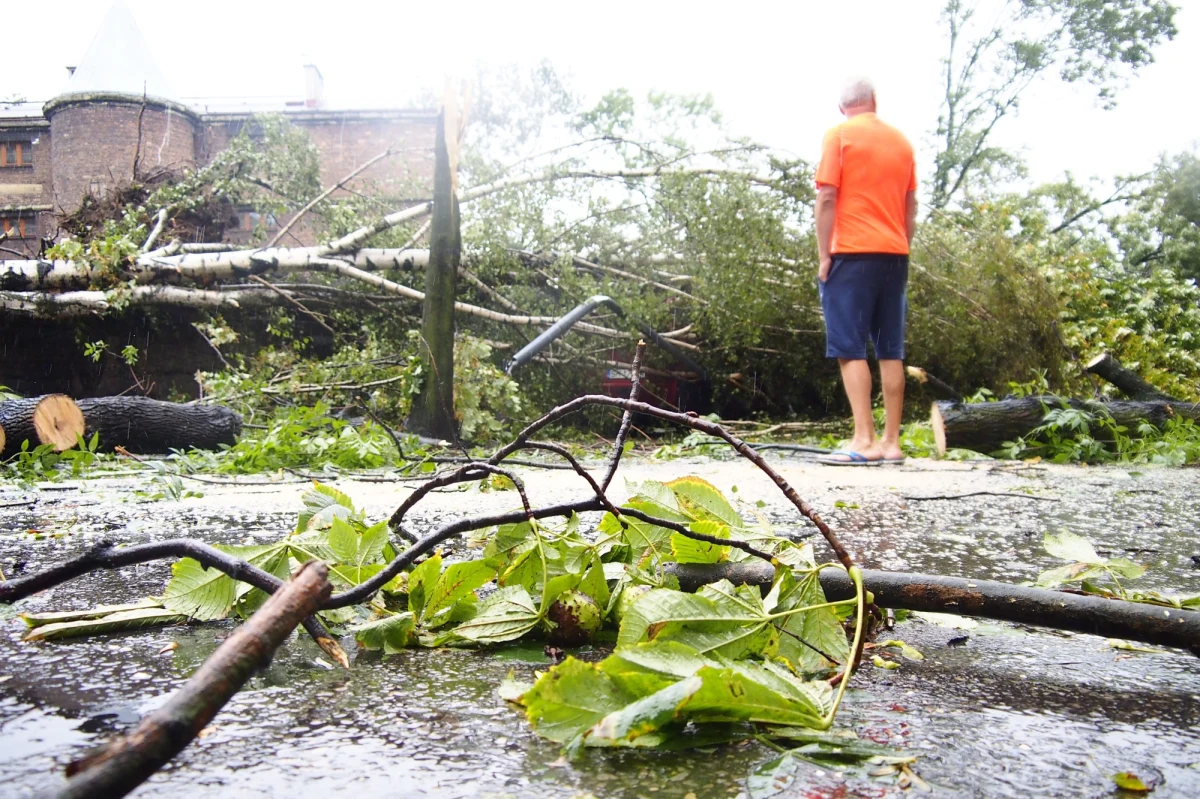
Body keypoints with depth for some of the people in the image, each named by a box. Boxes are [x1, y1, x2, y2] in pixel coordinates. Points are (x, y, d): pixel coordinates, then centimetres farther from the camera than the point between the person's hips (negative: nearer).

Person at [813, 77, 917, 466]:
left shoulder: (839, 135, -1)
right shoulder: (901, 141, 14)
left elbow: (827, 197, -8)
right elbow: (911, 206, 16)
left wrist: (823, 255, -5)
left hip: (852, 251, -5)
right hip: (894, 253, 5)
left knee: (850, 348, -5)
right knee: (891, 350, 6)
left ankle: (864, 440, -13)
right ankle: (891, 442, 7)